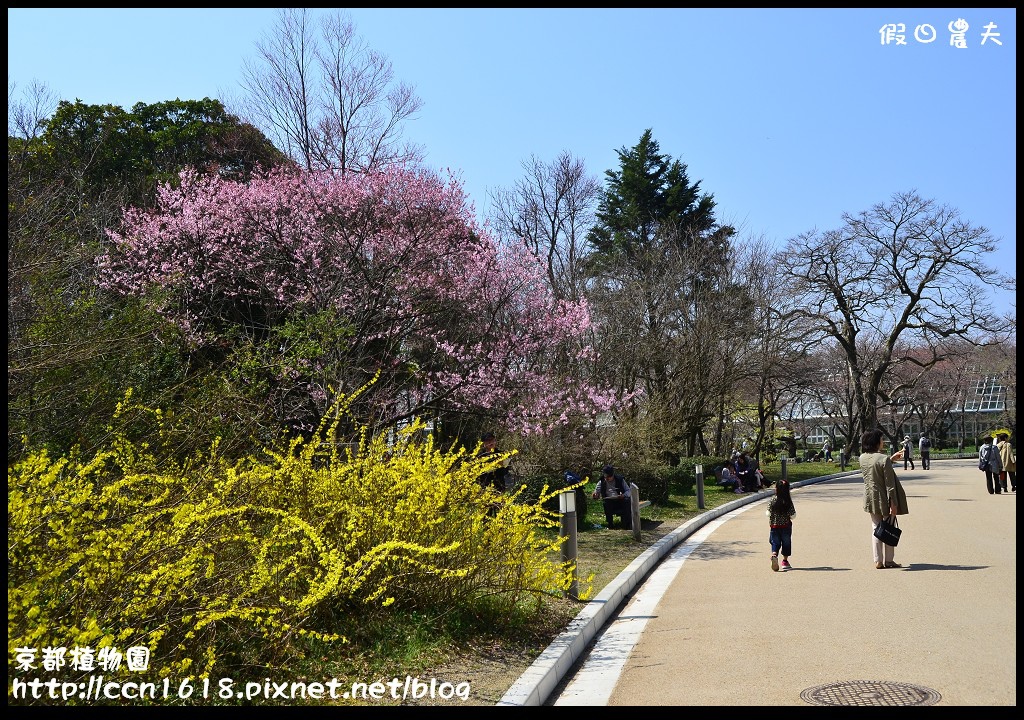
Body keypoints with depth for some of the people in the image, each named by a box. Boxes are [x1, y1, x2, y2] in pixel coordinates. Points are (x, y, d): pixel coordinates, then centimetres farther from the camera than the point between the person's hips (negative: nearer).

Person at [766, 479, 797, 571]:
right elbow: (793, 515, -9)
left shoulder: (772, 501, -10)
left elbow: (769, 514, -6)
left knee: (775, 543, 7)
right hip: (786, 526, 0)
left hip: (774, 526, 0)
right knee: (786, 543, 16)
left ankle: (774, 555, -20)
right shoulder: (788, 502, -11)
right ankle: (785, 561, 23)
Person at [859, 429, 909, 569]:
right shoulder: (884, 459, -21)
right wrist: (893, 503, -16)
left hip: (870, 498, 5)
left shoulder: (862, 458, -2)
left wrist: (891, 459, 24)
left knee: (876, 528, 14)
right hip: (884, 499, -5)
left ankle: (878, 560, 14)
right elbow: (889, 484, -20)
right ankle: (888, 560, 18)